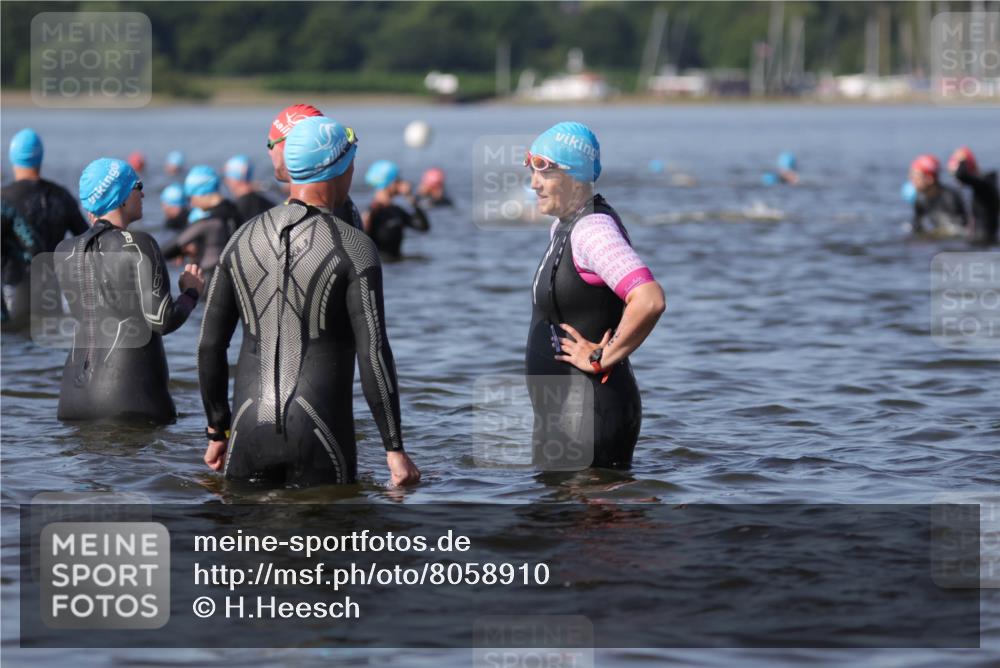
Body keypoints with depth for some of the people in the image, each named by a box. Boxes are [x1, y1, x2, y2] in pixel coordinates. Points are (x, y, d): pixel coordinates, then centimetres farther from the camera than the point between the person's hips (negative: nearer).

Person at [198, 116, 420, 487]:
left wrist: (218, 432, 19)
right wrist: (394, 448, -7)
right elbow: (374, 355, -11)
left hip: (250, 430, 3)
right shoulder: (355, 249, -6)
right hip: (321, 436, -3)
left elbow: (210, 346, 10)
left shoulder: (243, 240, 8)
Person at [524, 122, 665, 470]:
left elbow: (649, 301, -33)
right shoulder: (563, 226, 12)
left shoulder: (592, 229, -19)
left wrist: (602, 358, -22)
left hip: (589, 410, -11)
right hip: (561, 409, 11)